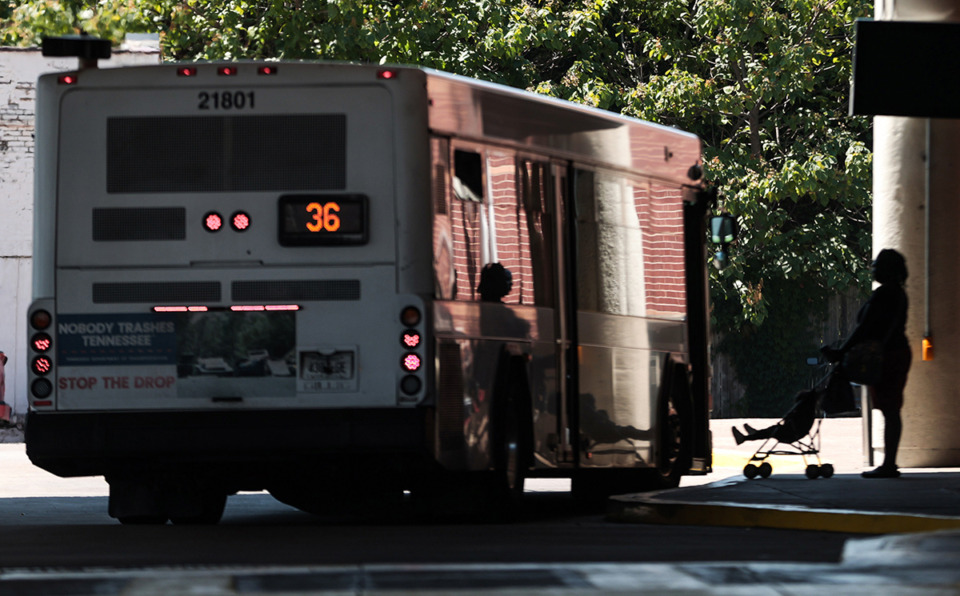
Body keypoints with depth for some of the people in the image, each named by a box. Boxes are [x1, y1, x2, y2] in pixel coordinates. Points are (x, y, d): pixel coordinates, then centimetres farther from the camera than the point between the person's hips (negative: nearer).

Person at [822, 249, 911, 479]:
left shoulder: (882, 294, -16)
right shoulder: (898, 293, 15)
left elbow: (864, 329, -20)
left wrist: (841, 352, -16)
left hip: (886, 357, -10)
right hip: (898, 352, 10)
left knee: (889, 410, -9)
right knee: (892, 410, 11)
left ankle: (888, 465, -9)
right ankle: (890, 463, 14)